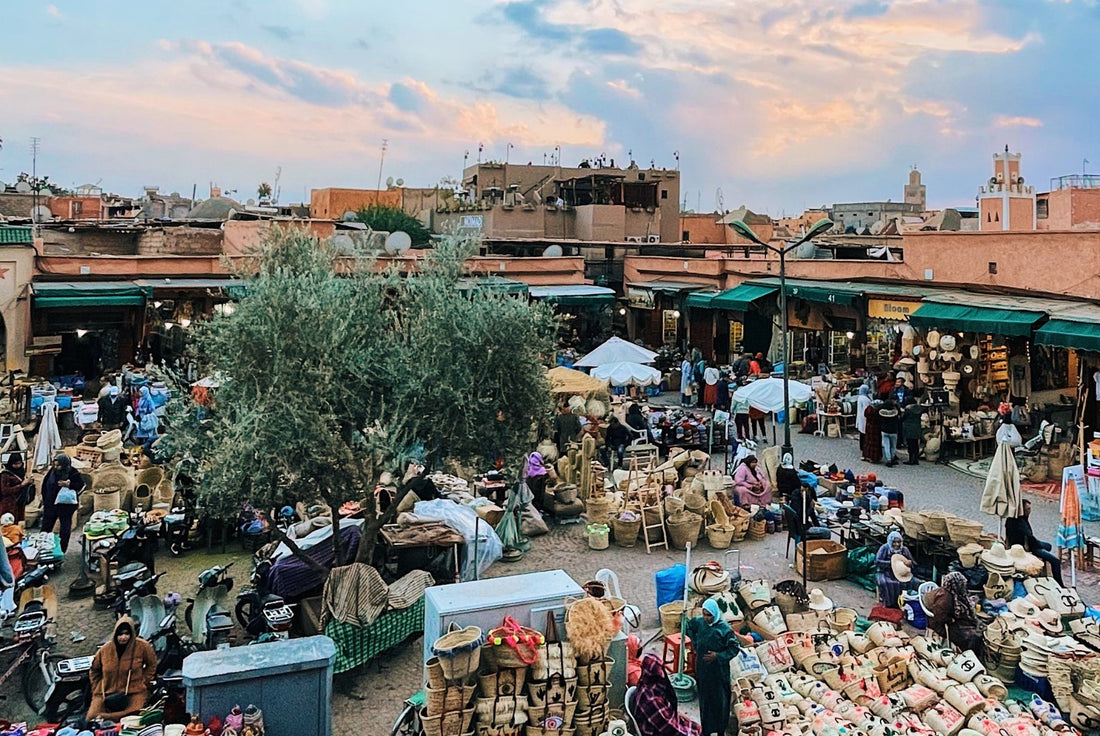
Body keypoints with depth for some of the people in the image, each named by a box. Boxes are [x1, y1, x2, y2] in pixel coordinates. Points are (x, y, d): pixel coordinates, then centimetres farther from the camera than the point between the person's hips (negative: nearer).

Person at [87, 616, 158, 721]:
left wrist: (144, 681, 2)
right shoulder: (105, 649, 1)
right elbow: (94, 670, 19)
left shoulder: (142, 646, -6)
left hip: (133, 692, -3)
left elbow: (151, 664, 10)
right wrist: (97, 689, 12)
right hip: (107, 693, 3)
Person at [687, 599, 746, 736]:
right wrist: (694, 642, 8)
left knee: (720, 700, 8)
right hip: (702, 668, 4)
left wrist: (718, 656, -20)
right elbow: (689, 627, 15)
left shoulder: (724, 628, -20)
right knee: (704, 698, 15)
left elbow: (735, 648, -13)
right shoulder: (699, 622, -8)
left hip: (718, 671, -4)